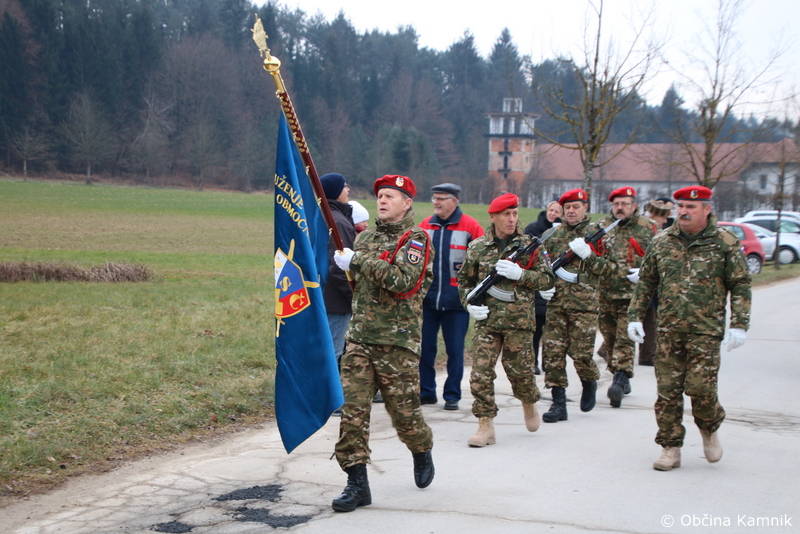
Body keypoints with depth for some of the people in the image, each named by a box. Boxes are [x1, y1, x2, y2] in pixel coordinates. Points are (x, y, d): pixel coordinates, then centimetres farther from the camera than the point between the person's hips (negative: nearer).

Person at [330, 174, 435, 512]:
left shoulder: (415, 239, -4)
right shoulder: (365, 237, 16)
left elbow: (404, 282, -21)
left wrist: (358, 260, -19)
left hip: (397, 342, -5)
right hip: (359, 338, 5)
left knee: (404, 410, 4)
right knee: (352, 409, -4)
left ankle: (422, 452, 36)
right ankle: (357, 483, 1)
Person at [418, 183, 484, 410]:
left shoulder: (470, 227, -3)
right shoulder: (425, 226, 9)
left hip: (456, 300, -3)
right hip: (427, 298, 3)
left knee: (455, 349, 4)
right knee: (424, 347, 7)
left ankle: (452, 395, 14)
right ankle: (426, 392, 19)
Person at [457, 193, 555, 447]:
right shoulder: (477, 247, 6)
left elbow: (548, 279, 0)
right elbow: (464, 281, 15)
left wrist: (520, 274, -14)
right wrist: (470, 304, -3)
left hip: (518, 320, -1)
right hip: (486, 319, 1)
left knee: (519, 369, 7)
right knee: (480, 373, -6)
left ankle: (529, 405, 38)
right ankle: (485, 426, 2)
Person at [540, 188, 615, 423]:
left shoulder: (596, 233, 3)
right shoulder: (554, 234, 12)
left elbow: (608, 267, -1)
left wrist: (587, 254, -16)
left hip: (584, 304, -3)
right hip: (556, 302, 3)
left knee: (581, 353, -4)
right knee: (553, 352, -1)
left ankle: (589, 383, 29)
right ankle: (558, 402, 6)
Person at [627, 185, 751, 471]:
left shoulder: (725, 243, 0)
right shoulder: (661, 242, 8)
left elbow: (740, 286, 1)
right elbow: (645, 283, 14)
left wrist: (739, 324, -7)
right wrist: (635, 316, 8)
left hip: (706, 331, -3)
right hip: (668, 330, 3)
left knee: (700, 387, -8)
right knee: (668, 389, 2)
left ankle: (709, 429, 23)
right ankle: (670, 448, 12)